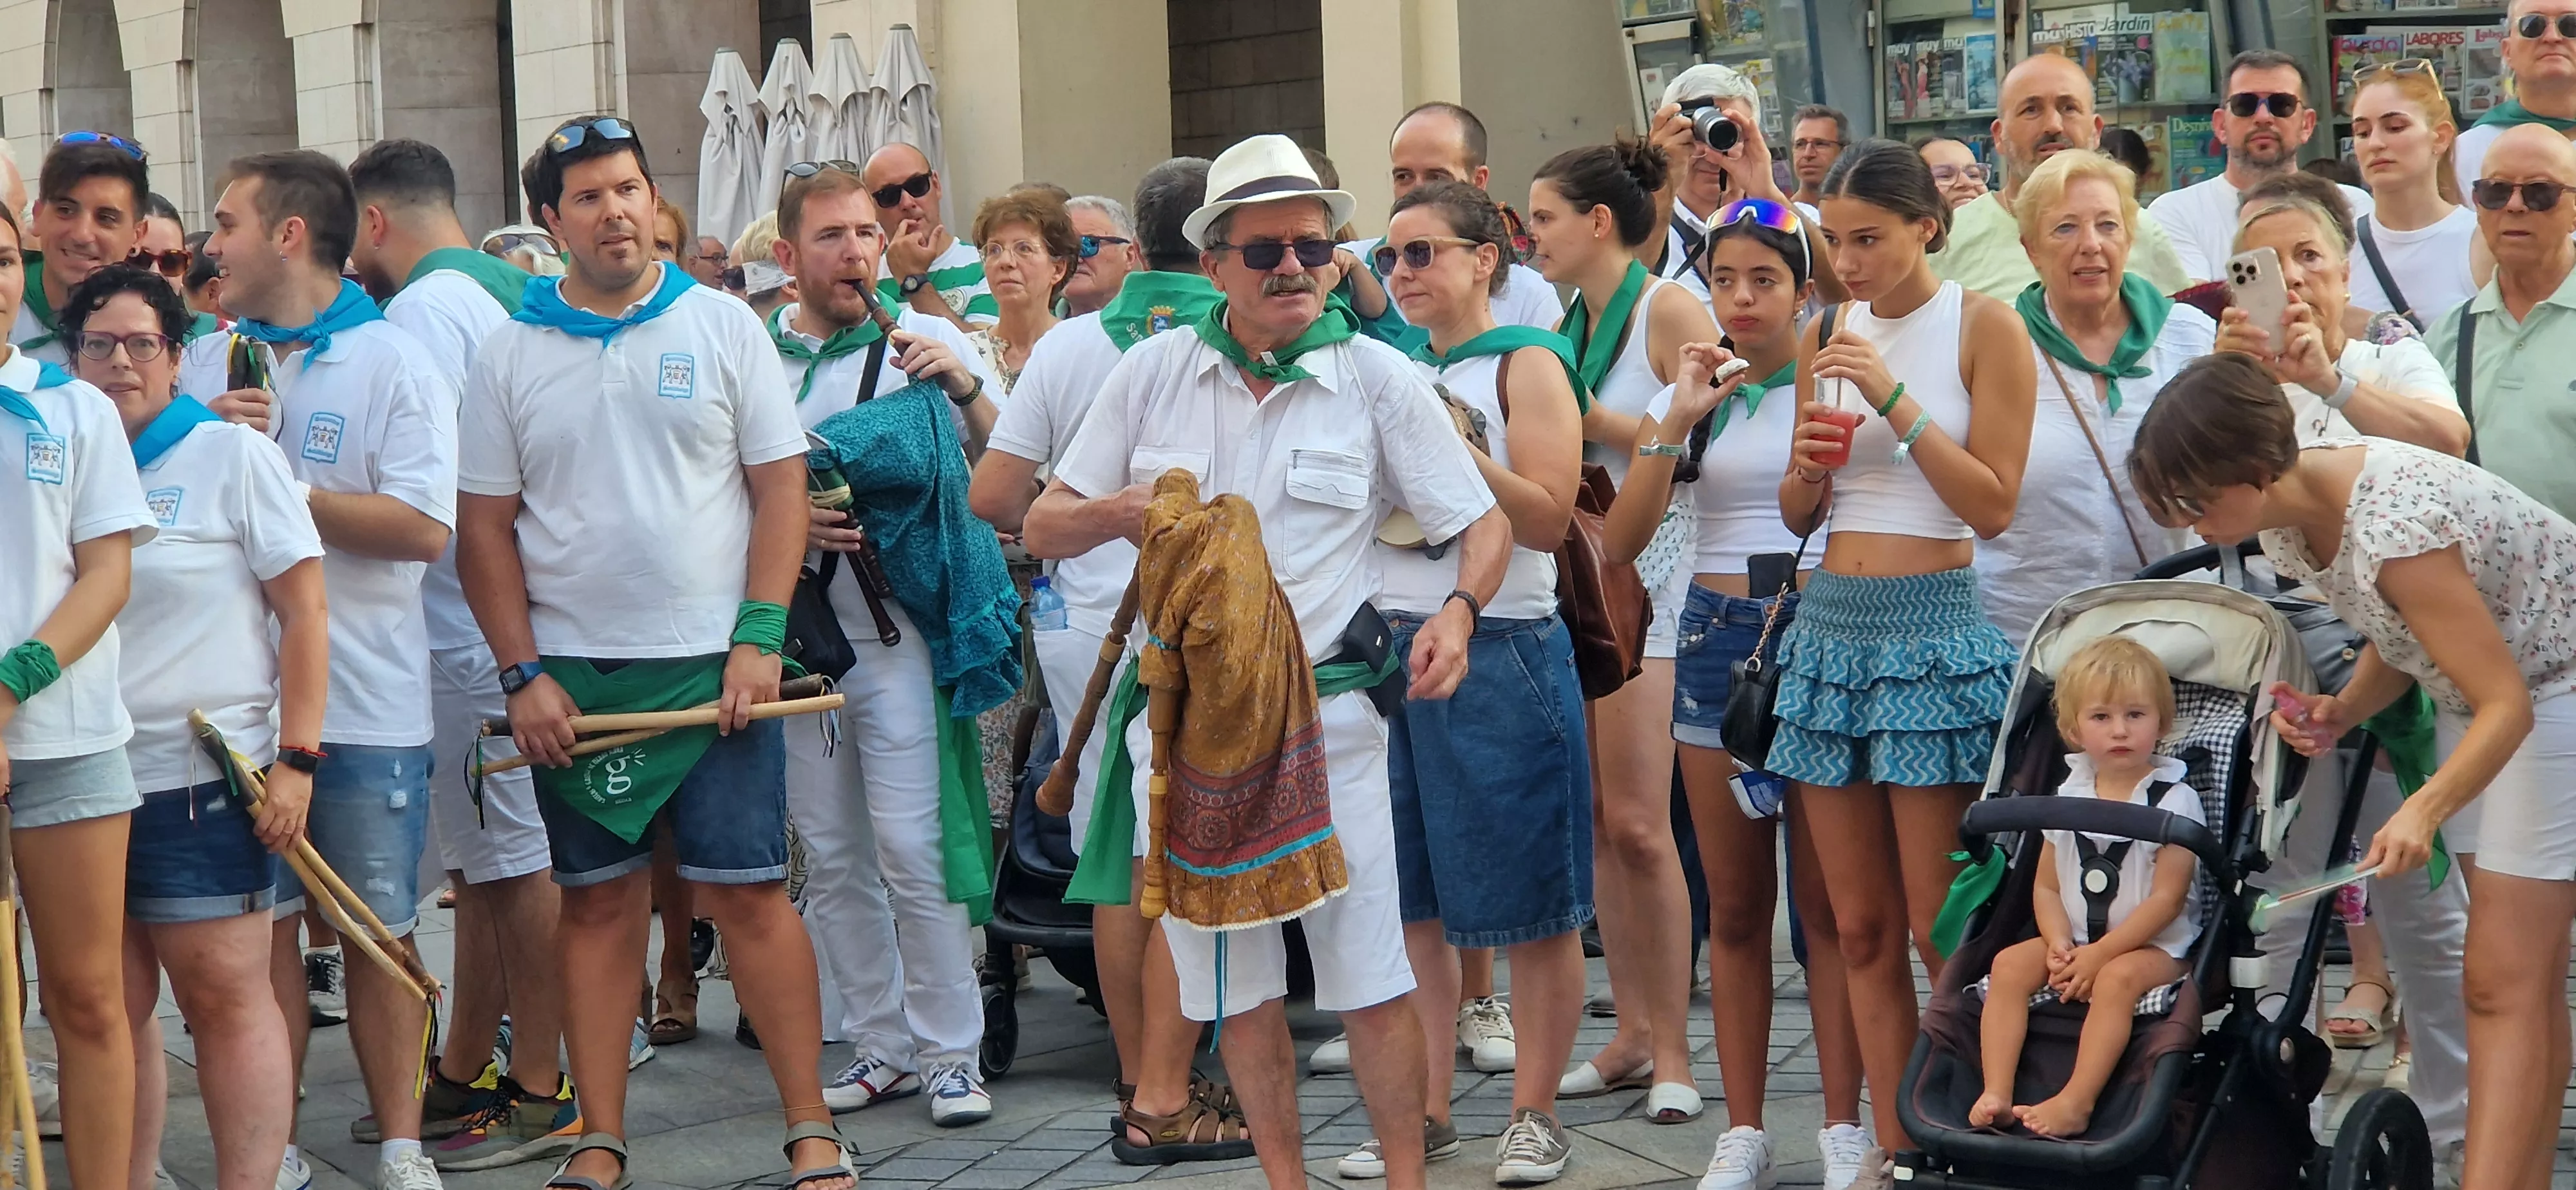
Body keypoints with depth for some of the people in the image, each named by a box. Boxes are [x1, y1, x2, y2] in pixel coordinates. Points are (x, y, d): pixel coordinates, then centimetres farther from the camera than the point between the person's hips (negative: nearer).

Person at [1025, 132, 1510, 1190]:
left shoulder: (1378, 378, -1)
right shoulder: (1154, 371, 4)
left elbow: (1486, 524, 2)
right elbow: (1043, 527, 8)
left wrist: (1458, 610, -19)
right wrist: (1117, 513, -14)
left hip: (1326, 714, -2)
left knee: (1371, 977, -3)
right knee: (1235, 980, 9)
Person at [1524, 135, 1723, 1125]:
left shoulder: (1668, 310, -8)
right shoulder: (1568, 325, 14)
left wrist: (1591, 419, -14)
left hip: (1652, 566, -8)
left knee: (1638, 823, -10)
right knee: (1599, 822, 8)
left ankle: (1671, 1050, -1)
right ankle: (1633, 1034, 15)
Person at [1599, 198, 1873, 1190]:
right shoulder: (1690, 396, 9)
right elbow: (1620, 542, -2)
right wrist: (1674, 423, -9)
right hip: (1716, 638, 3)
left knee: (1827, 901, -2)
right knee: (1735, 905, 7)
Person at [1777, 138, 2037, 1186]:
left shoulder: (1984, 326, -2)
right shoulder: (1829, 335, 13)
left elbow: (1994, 505, -9)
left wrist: (1894, 400, -14)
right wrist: (1806, 468, -4)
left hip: (1935, 626, -5)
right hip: (1832, 620, 5)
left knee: (1941, 928, -6)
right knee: (1861, 926, 6)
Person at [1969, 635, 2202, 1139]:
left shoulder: (2174, 800, -8)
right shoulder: (2068, 797, 8)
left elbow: (2167, 898, -14)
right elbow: (2046, 886, 8)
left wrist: (2099, 954, -19)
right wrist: (2060, 944, -12)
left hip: (2153, 946, -5)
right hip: (2075, 943, 5)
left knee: (2118, 977, -34)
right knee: (2010, 964, -18)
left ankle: (2076, 1101, -37)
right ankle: (1996, 1092, -25)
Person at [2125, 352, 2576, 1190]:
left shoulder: (2393, 531, -33)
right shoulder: (2290, 521, -6)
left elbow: (2506, 705, -28)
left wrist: (2425, 809, -40)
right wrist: (2341, 710, -11)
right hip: (2481, 688, 9)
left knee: (2502, 979, -14)